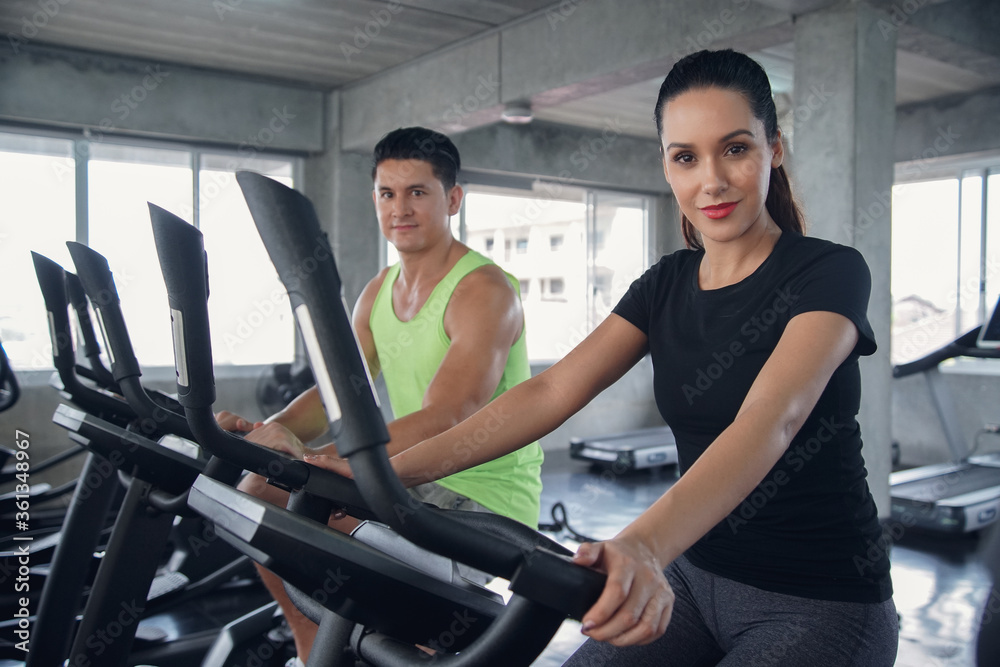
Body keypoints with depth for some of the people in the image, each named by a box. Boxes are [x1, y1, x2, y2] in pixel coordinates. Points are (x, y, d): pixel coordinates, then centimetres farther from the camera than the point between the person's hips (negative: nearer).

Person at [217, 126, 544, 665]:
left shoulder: (484, 290, -18)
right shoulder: (379, 291, 9)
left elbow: (447, 421, -31)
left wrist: (313, 459, -41)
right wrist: (267, 430, -17)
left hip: (486, 500, -8)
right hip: (411, 483, 8)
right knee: (258, 492, 2)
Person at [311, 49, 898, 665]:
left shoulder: (829, 272, -13)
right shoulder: (668, 283, 3)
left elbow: (769, 422, -32)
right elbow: (552, 392, -8)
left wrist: (643, 546, -49)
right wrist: (392, 469, -20)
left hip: (823, 603, -4)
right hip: (695, 579, 5)